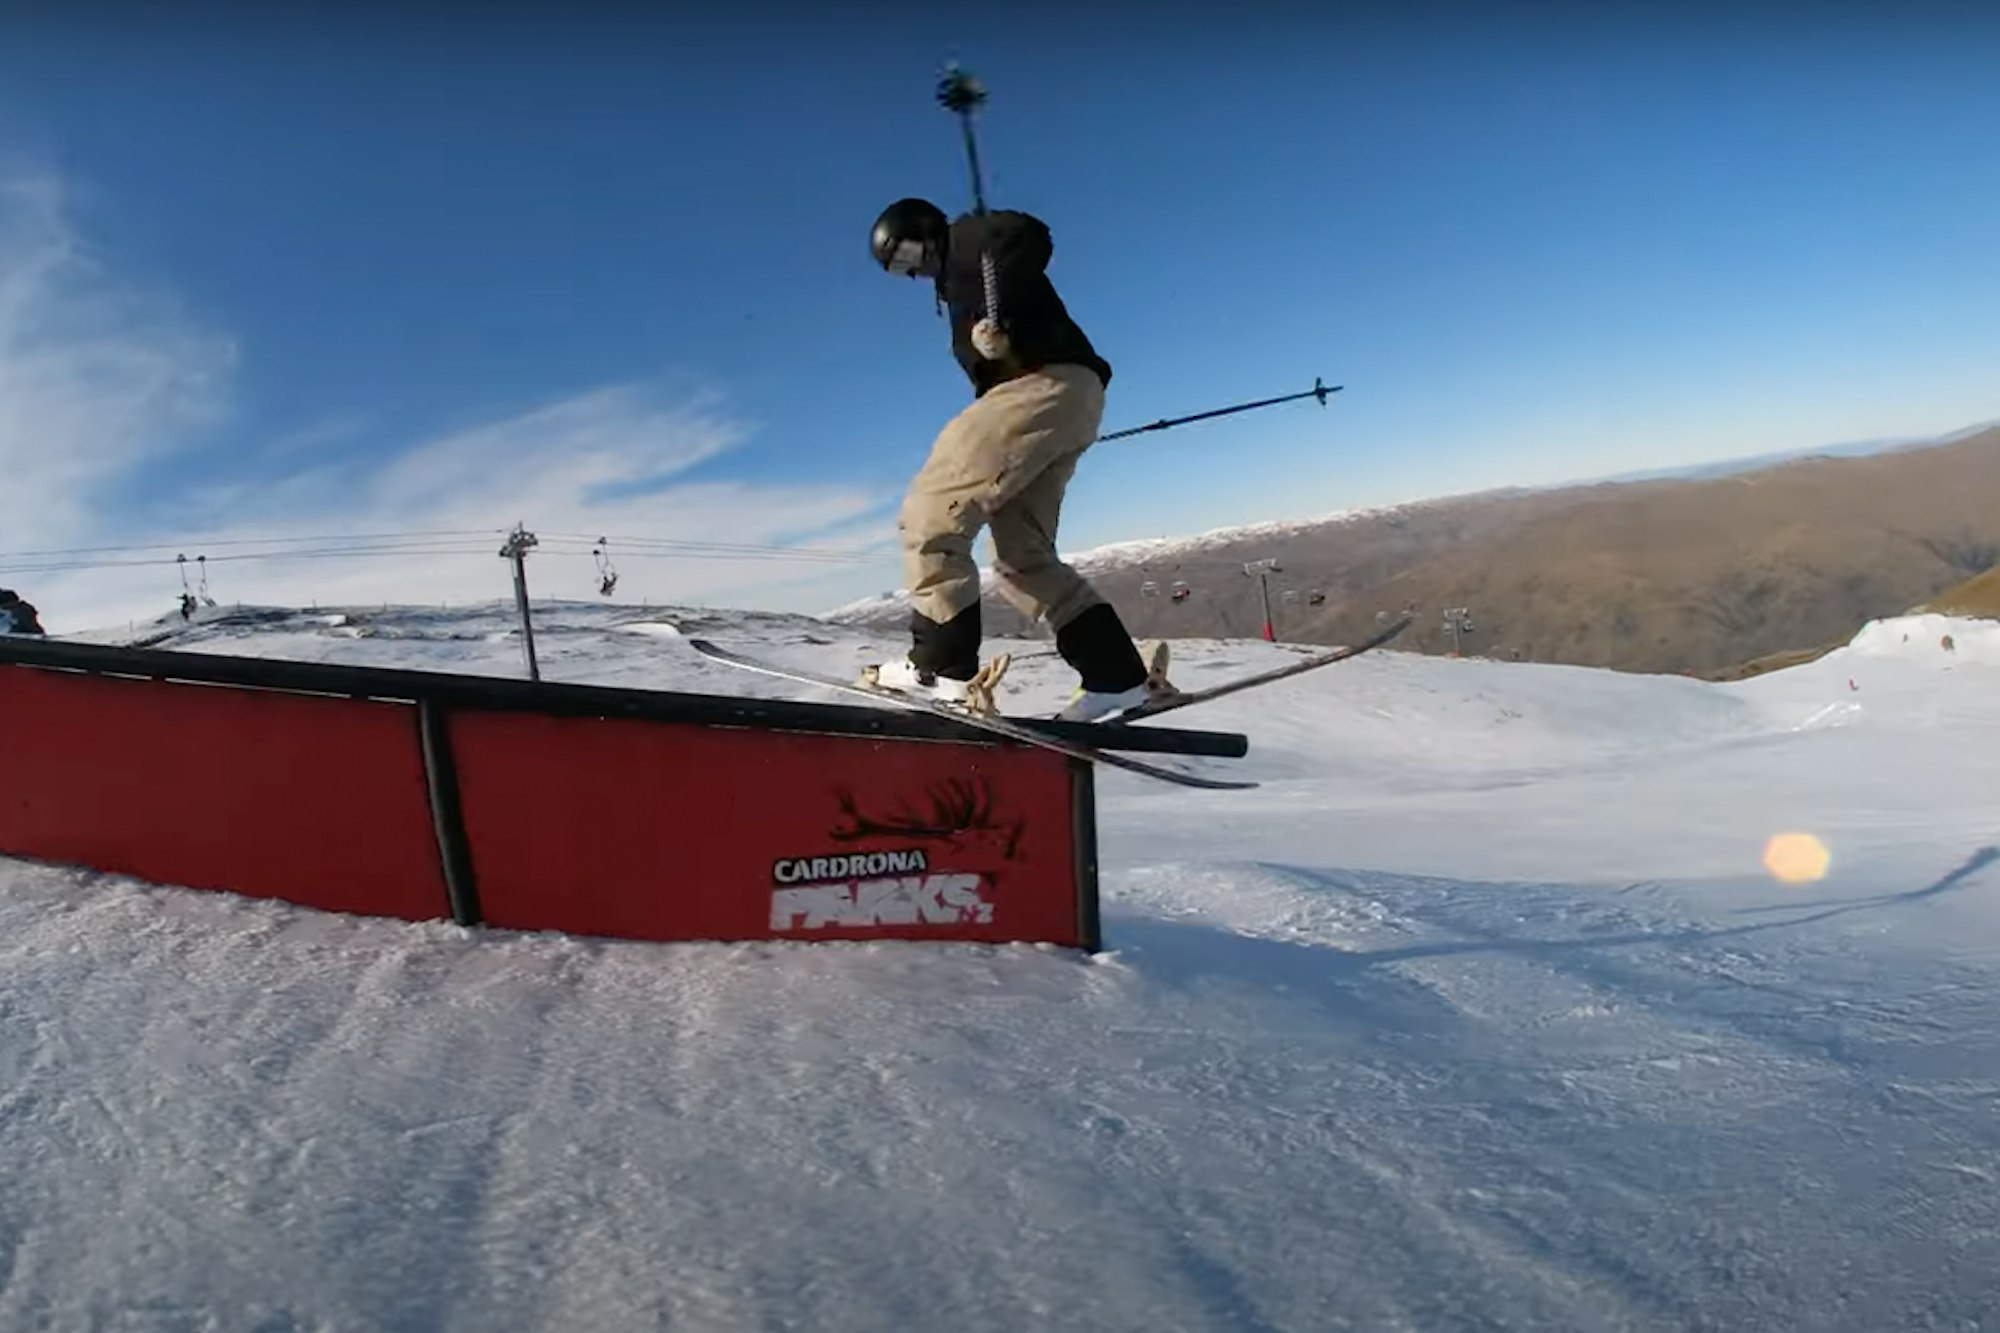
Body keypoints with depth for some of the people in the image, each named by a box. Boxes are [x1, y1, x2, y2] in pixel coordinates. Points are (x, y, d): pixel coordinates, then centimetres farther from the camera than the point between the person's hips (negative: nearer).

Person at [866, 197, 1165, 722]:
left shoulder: (967, 237, 10)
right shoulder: (958, 280, 34)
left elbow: (1030, 237, -12)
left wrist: (999, 318, -18)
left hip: (1047, 384, -10)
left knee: (929, 513, -13)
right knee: (1022, 557, 8)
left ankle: (941, 665, -16)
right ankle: (1116, 673, 4)